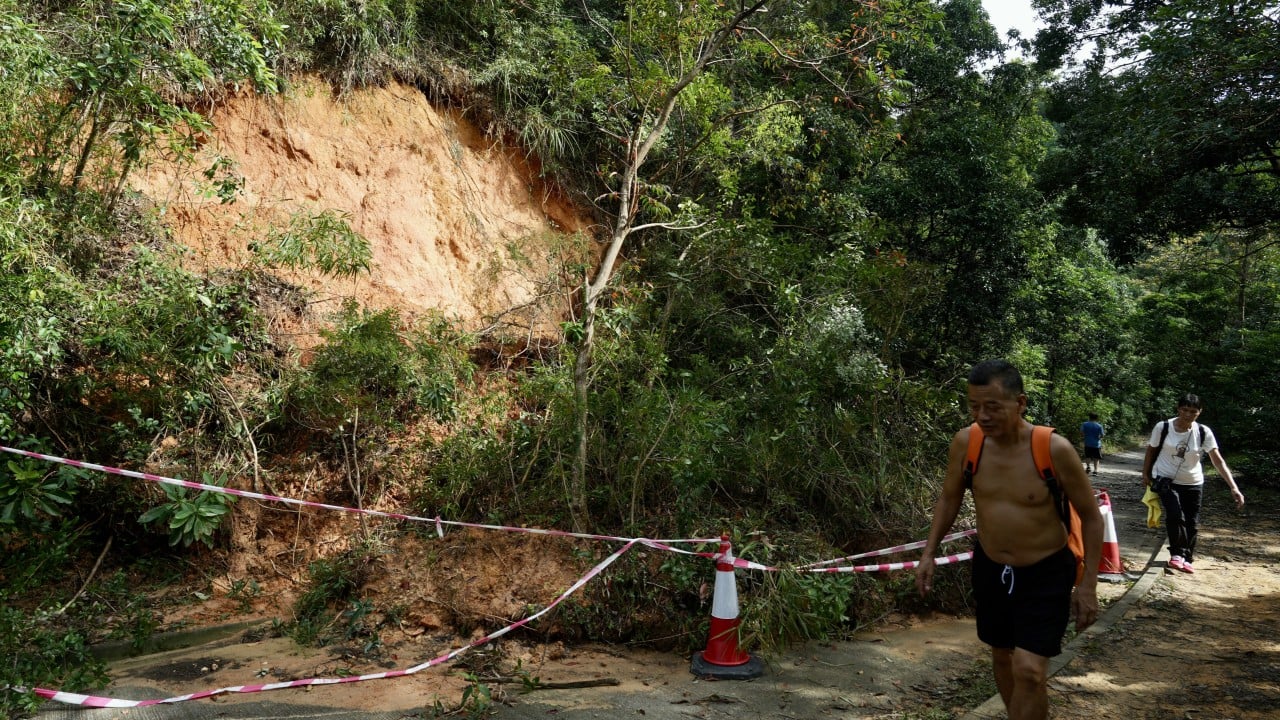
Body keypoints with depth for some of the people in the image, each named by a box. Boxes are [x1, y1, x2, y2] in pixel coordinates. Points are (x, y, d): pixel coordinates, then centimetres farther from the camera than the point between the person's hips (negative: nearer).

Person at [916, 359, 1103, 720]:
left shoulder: (1055, 449, -23)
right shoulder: (965, 443, -13)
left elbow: (1091, 517, -10)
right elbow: (949, 498, 5)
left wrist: (1088, 585, -10)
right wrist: (929, 553, 2)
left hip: (1045, 573, -4)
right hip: (989, 567, 4)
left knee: (1028, 670, -12)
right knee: (1002, 656, 19)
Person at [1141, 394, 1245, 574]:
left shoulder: (1204, 432, -13)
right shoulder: (1163, 427, -16)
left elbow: (1218, 461, -16)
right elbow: (1151, 451, -1)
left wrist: (1234, 488, -23)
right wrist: (1146, 474, 2)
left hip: (1193, 483, 2)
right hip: (1165, 479, -2)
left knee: (1192, 522, 6)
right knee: (1175, 515, -22)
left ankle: (1186, 558, 24)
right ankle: (1178, 554, -5)